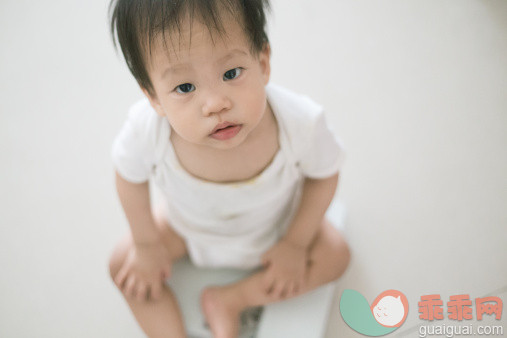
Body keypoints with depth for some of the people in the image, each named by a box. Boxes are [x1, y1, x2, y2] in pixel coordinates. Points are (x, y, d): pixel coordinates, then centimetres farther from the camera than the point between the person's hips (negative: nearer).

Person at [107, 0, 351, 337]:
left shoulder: (301, 123, -40)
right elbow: (129, 174, -14)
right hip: (188, 225, 1)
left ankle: (230, 300, 1)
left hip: (274, 223, 0)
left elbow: (324, 174, -16)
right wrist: (146, 243, -3)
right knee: (125, 266, -5)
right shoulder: (145, 130, -39)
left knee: (335, 255, -7)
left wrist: (295, 243, -9)